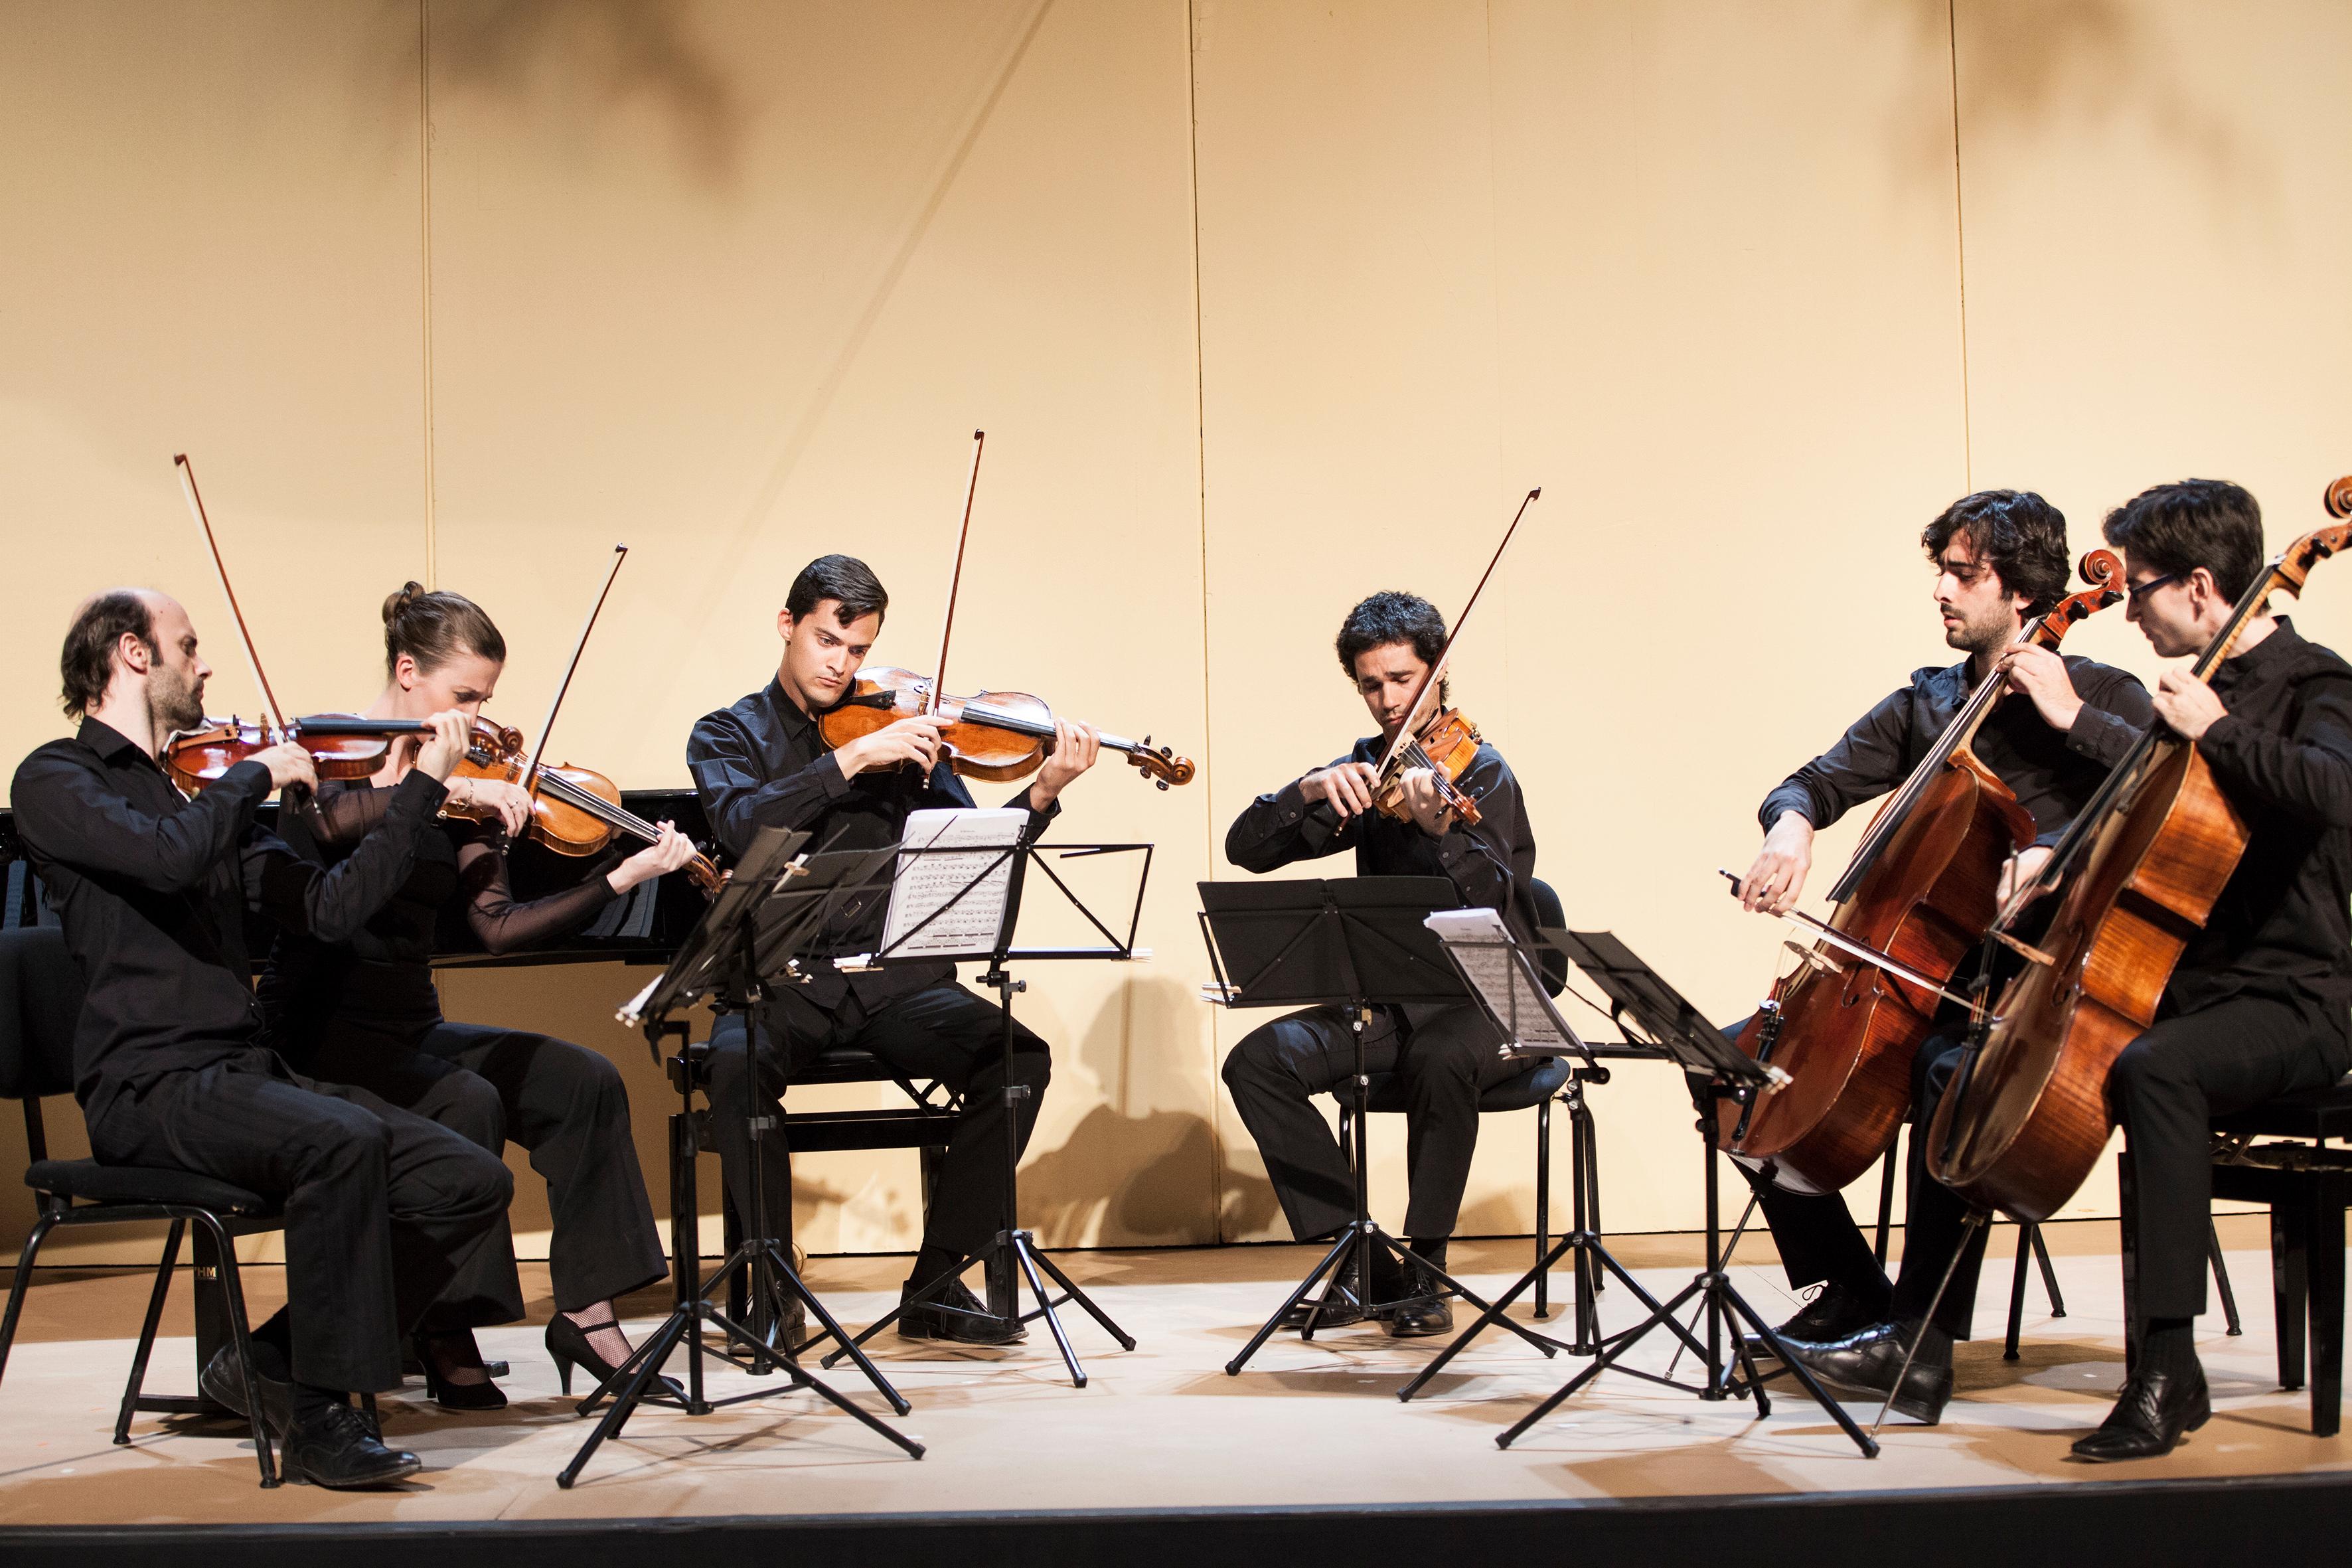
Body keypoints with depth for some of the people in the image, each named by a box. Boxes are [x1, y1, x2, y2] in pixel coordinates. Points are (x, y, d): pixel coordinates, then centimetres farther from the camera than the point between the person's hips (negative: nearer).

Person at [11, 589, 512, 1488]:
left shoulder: (204, 791, 21)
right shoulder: (57, 783, -1)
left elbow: (329, 909, 11)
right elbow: (168, 855, -23)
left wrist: (424, 788, 9)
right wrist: (258, 772, -8)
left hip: (245, 1074, 8)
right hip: (147, 1087, -7)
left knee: (471, 1181, -8)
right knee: (341, 1138, -35)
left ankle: (273, 1366, 2)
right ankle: (320, 1420, -23)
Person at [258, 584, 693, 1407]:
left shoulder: (458, 791, 8)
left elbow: (497, 925, -1)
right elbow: (306, 830, -33)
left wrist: (621, 877, -11)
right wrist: (441, 787, -37)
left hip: (409, 1025, 7)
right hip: (317, 1030, -6)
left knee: (584, 1081, -11)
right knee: (466, 1101, -30)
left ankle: (586, 1311, -6)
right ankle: (448, 1339, -17)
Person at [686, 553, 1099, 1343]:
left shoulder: (900, 731, 13)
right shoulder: (728, 735, 9)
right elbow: (743, 824, -14)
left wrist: (1041, 797, -14)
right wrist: (854, 759, -20)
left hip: (893, 978, 2)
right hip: (779, 977, -2)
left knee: (1018, 1056, -22)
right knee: (738, 1064, -35)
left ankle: (936, 1282, -11)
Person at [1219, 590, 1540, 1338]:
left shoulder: (1481, 771, -7)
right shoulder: (1362, 772, 9)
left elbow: (1497, 903, -22)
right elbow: (1247, 848, 1)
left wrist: (1443, 831, -41)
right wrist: (1308, 791, -17)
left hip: (1483, 1001, -5)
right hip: (1384, 998, 5)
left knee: (1439, 1059, -39)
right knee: (1257, 1060, -18)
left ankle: (1427, 1274, -22)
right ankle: (1363, 1267, -12)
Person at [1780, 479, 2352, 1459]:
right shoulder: (2203, 685, 15)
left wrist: (2215, 730, -24)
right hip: (2177, 985, 9)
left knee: (2152, 1068, -39)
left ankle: (2169, 1369, -36)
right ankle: (1920, 1338, 9)